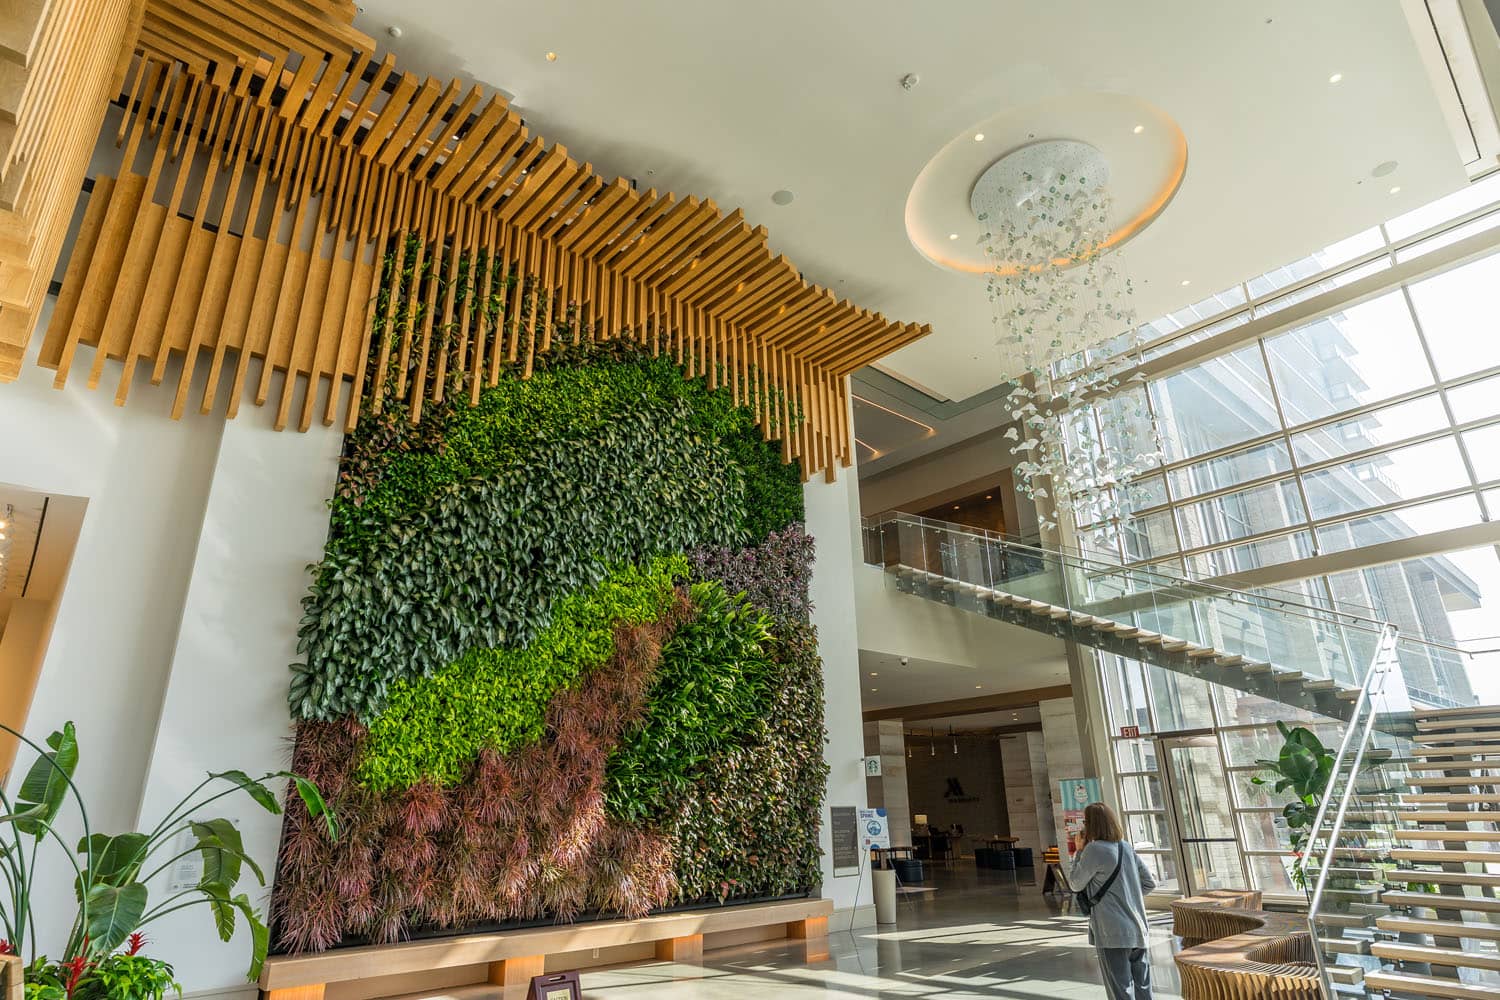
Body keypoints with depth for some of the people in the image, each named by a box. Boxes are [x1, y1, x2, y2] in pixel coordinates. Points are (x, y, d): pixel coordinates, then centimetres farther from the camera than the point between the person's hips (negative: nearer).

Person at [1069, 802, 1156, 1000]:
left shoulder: (1094, 849, -15)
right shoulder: (1127, 848, 6)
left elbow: (1076, 884, -3)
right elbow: (1150, 883, 12)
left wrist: (1079, 851, 2)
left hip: (1112, 935, -7)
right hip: (1138, 931, 7)